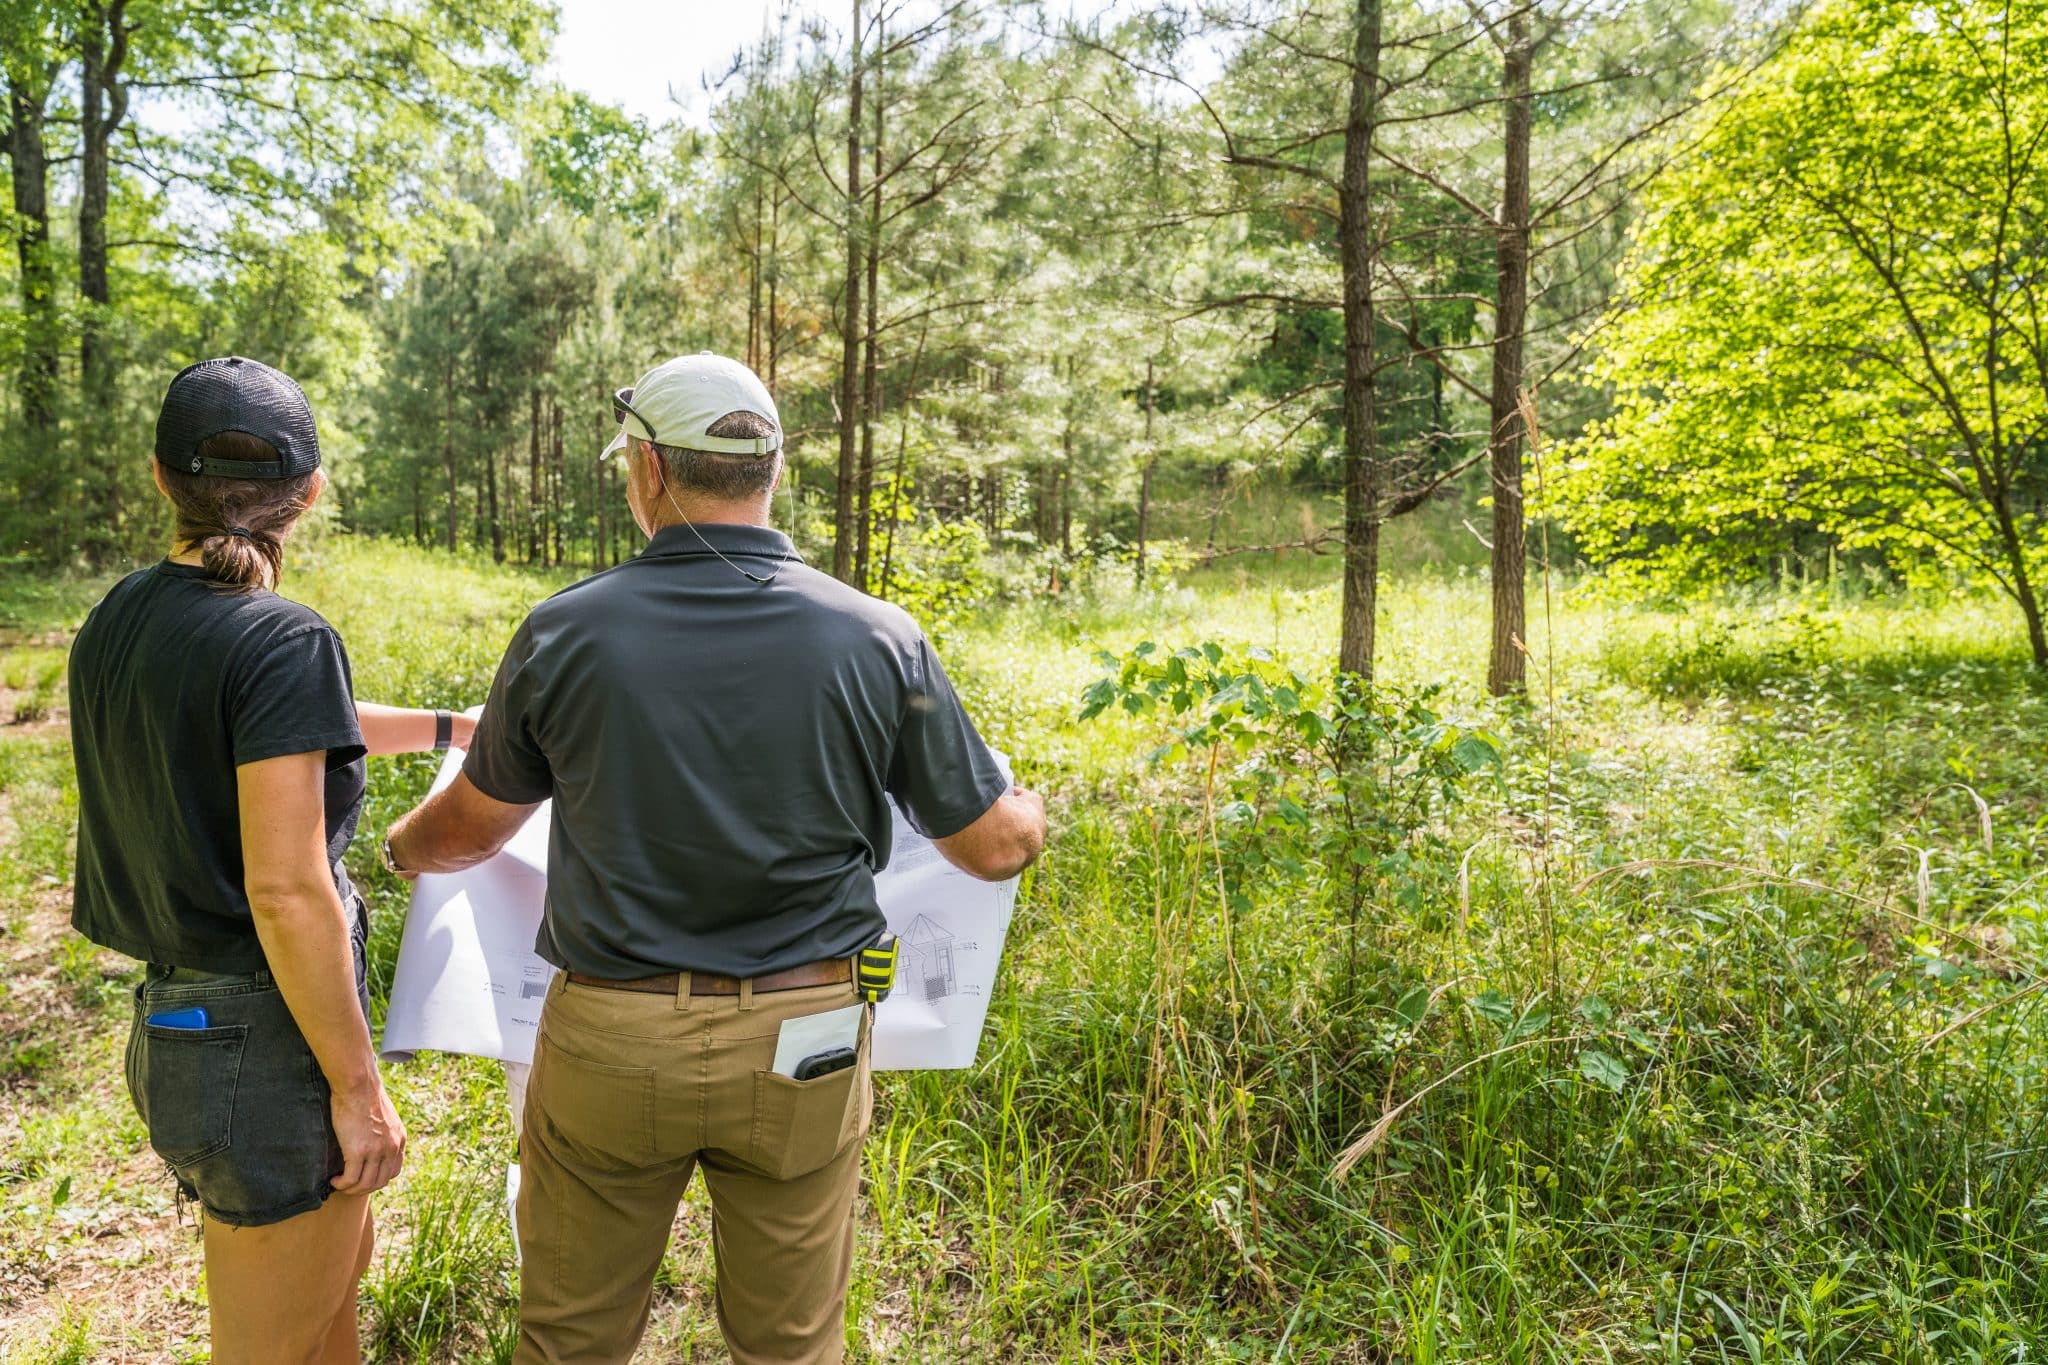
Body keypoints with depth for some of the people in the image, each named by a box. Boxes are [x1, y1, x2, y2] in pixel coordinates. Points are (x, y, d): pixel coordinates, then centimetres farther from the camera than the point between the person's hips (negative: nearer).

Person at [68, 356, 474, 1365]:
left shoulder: (115, 622, 3)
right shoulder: (281, 640, -22)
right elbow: (286, 892, -25)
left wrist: (450, 729, 27)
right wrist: (358, 1086, -16)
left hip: (172, 1020, 8)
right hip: (267, 1043, -8)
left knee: (340, 1253, 28)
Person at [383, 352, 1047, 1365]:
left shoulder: (566, 633, -9)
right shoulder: (877, 642, -10)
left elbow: (467, 832, 6)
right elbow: (994, 846, -3)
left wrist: (404, 847, 30)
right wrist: (1034, 812, 22)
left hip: (607, 1042, 0)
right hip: (801, 1048, 1)